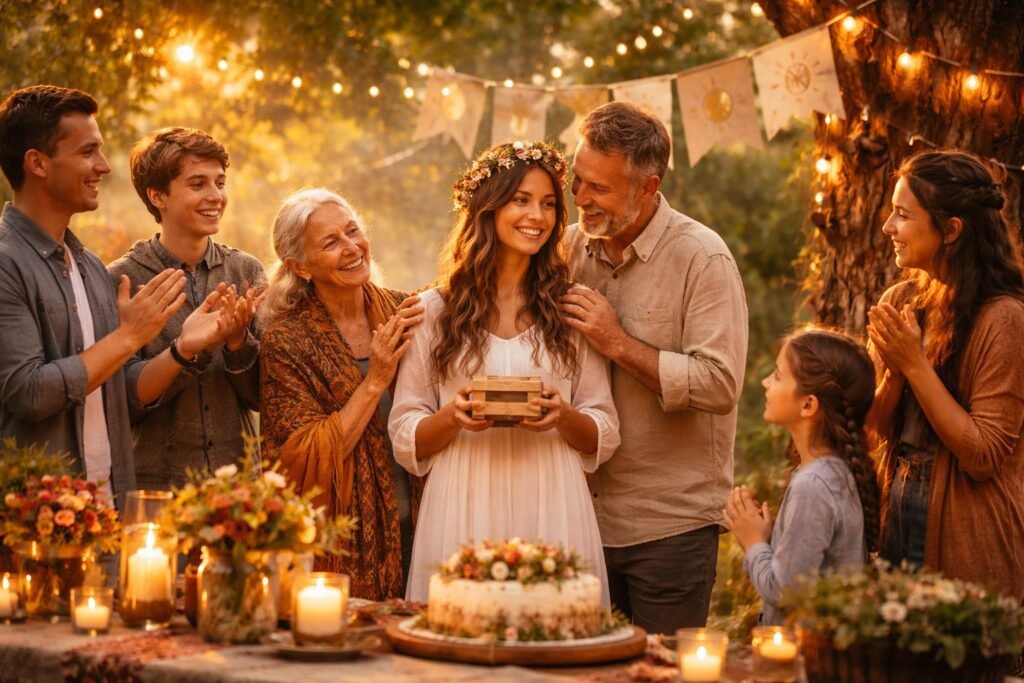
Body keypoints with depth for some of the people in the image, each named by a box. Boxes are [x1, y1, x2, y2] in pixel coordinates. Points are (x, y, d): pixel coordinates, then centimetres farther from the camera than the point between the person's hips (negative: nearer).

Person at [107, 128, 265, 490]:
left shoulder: (246, 271, 2)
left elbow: (262, 395, 3)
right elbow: (122, 401, -9)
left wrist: (238, 340, -15)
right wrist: (188, 348, -22)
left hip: (236, 478, 3)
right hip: (155, 482, -3)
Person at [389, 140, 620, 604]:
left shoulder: (569, 310, 9)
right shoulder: (435, 310, 6)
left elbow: (604, 437, 9)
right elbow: (405, 439, 5)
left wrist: (563, 417, -11)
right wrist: (453, 417, -13)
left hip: (553, 517, 1)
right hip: (463, 517, -1)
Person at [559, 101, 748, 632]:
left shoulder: (701, 258, -11)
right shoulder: (571, 248, 6)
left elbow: (720, 384, -21)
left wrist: (620, 344, -19)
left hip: (671, 527, -5)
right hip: (586, 516, 5)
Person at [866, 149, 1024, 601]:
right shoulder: (900, 302, 4)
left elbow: (984, 456, -19)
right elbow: (879, 428, 9)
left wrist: (916, 363, -19)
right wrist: (893, 367, -11)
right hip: (901, 519, 6)